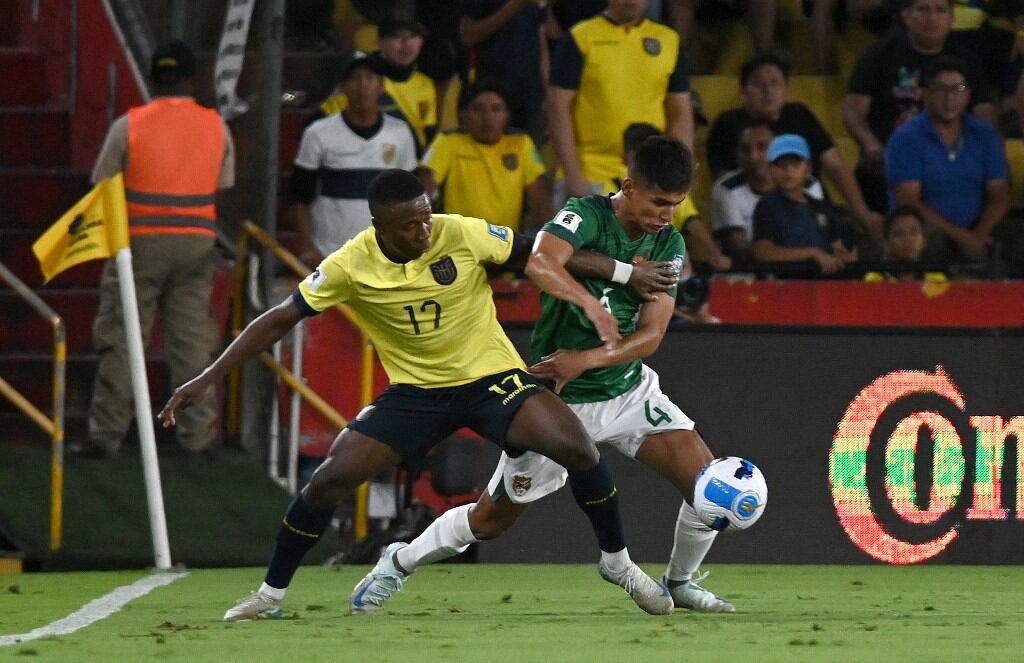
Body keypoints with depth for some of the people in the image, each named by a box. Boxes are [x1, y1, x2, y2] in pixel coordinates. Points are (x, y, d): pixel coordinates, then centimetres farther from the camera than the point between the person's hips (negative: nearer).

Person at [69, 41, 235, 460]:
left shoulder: (129, 126, -6)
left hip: (141, 241, -3)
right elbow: (225, 189, 9)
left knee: (121, 339, 3)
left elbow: (102, 188, 0)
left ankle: (107, 434, 2)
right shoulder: (216, 127, 3)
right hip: (197, 244, 3)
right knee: (193, 339, 7)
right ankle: (198, 435, 7)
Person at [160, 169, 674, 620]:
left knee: (578, 449, -22)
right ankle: (271, 593, 7)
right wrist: (209, 378, -11)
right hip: (415, 391, 1)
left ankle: (616, 562, 3)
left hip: (492, 377, -1)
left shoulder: (464, 235, -18)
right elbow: (280, 320, -8)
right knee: (331, 478, -13)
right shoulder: (351, 266, -15)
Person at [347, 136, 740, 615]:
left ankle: (681, 582, 14)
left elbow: (650, 335, -9)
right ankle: (401, 562, 31)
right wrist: (590, 302, -53)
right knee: (496, 516, 6)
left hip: (628, 390, 4)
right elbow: (540, 264, -39)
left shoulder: (670, 245, -3)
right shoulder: (586, 216, -18)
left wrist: (586, 359, -23)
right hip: (558, 399, -4)